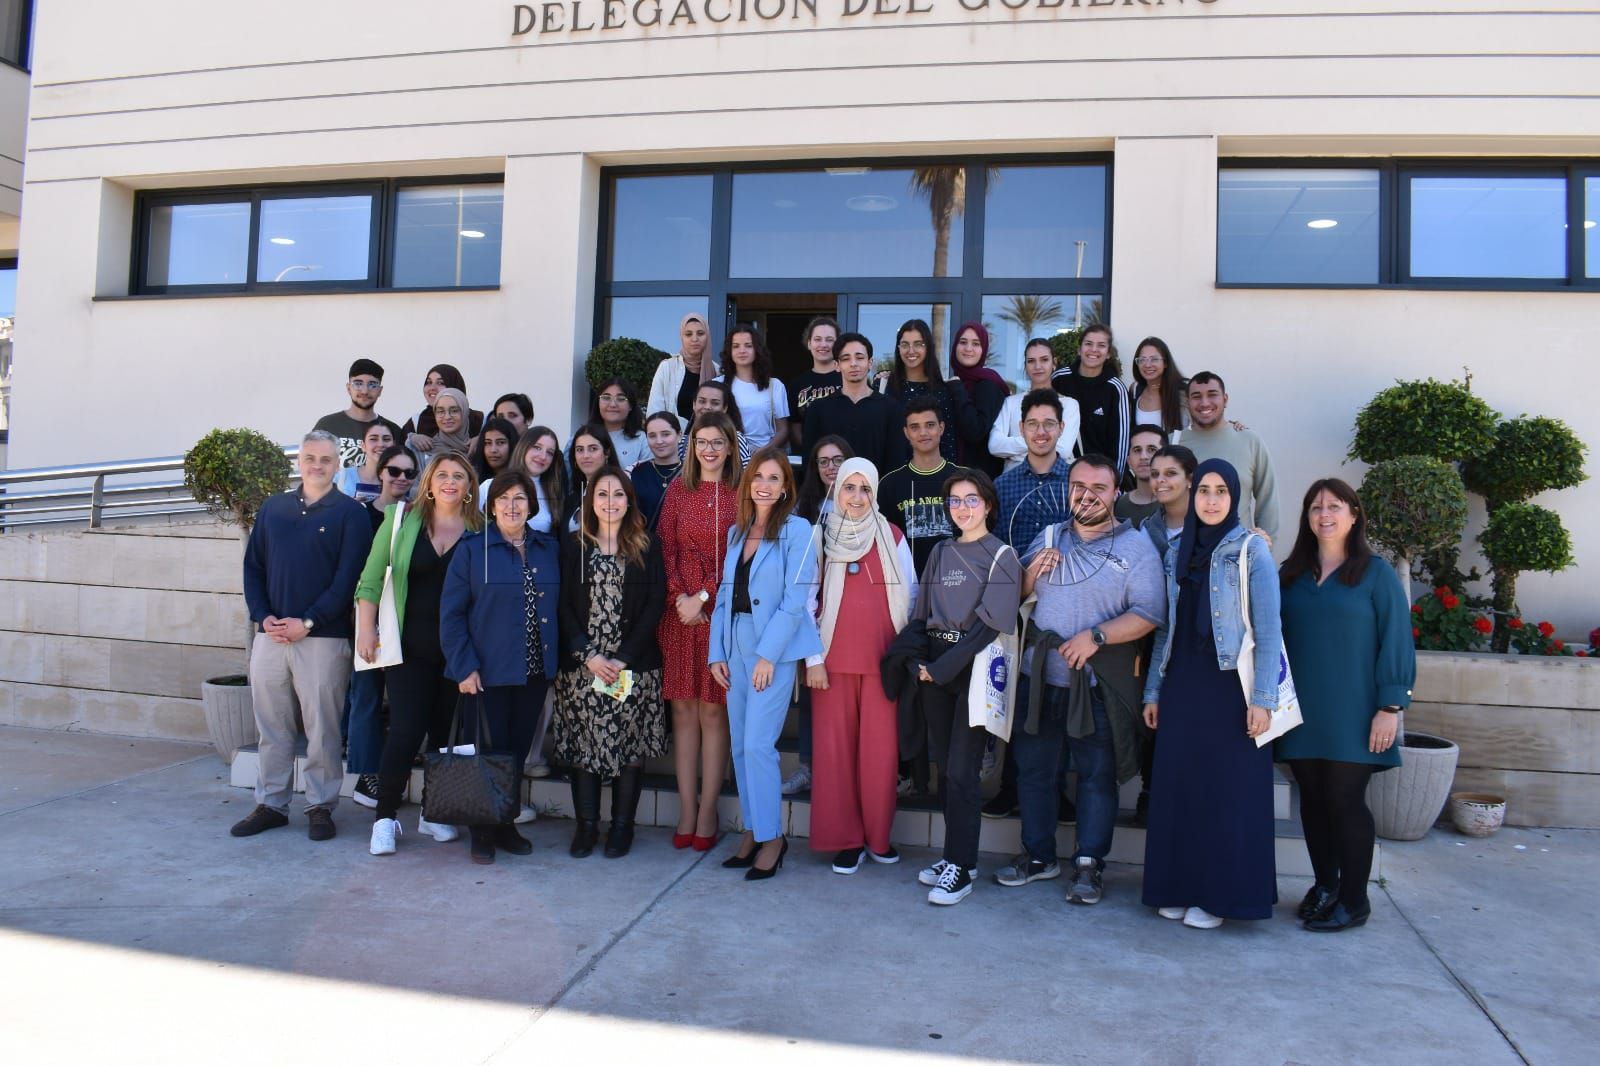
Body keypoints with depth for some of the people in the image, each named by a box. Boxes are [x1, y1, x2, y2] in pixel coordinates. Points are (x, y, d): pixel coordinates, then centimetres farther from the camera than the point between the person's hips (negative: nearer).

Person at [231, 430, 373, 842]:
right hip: (270, 636, 4)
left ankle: (321, 806, 12)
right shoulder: (273, 508, 13)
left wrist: (308, 623, -13)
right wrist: (263, 616, -3)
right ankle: (270, 804, 21)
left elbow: (348, 577, -8)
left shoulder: (350, 513, -1)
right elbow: (253, 566, 11)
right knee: (271, 726, 10)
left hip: (323, 638, -4)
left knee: (322, 729, 1)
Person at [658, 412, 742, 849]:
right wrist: (680, 596, -7)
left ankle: (707, 811, 9)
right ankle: (686, 809, 11)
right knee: (683, 709, 4)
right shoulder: (678, 490, 10)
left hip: (722, 612, -2)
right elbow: (665, 549, 6)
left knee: (713, 711, 1)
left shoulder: (741, 494, 2)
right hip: (680, 610, 3)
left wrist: (703, 596, -10)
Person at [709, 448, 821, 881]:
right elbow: (725, 595, 13)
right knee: (740, 745, 9)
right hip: (737, 646, 6)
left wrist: (767, 655, -15)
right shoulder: (736, 532, 13)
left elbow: (794, 600, -12)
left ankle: (771, 836, 4)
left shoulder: (797, 530, -7)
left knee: (757, 743, -9)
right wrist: (717, 653, 6)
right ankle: (752, 830, 21)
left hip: (775, 648, -6)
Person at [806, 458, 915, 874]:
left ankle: (878, 836, 17)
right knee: (834, 747, 1)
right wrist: (813, 658, -3)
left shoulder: (893, 538, 5)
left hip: (882, 659, 0)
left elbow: (910, 596, 8)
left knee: (881, 748, 0)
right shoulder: (819, 539, 3)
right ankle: (845, 839, 13)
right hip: (832, 659, 0)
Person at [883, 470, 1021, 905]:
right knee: (943, 766, 8)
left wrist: (942, 668, -14)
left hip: (974, 668, -5)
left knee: (960, 770, -8)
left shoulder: (1002, 557, -3)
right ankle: (956, 855, 19)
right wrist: (916, 662, -4)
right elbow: (920, 614, 13)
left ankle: (960, 867, 0)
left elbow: (991, 624, -11)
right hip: (933, 668, 5)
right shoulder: (941, 553, 13)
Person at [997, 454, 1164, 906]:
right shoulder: (1048, 538, 12)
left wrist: (1095, 636, -21)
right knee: (1033, 768, 11)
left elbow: (1148, 614, -12)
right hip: (1038, 676, 4)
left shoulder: (1136, 546, -3)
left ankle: (1088, 865, 17)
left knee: (1097, 775, 5)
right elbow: (1015, 596, 15)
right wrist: (1031, 573, -6)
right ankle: (1038, 855, 26)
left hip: (1098, 683, -4)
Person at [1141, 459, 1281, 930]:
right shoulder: (1177, 553, 11)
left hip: (1230, 687, -4)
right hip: (1182, 687, 5)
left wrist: (1263, 698, -13)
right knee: (1178, 787, 7)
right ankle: (1178, 888, 19)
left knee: (1227, 791, 1)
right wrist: (1153, 690, 11)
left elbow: (1268, 630, -7)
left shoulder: (1252, 551, -4)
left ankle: (1220, 894, 13)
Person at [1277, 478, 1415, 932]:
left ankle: (1353, 900, 12)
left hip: (1351, 715, -4)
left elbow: (1395, 640, -5)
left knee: (1345, 801, -1)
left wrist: (1390, 707, -11)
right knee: (1313, 800, 8)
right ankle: (1325, 886, 22)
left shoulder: (1376, 574, -1)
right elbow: (1275, 637, 13)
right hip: (1302, 713, 4)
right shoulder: (1290, 574, 11)